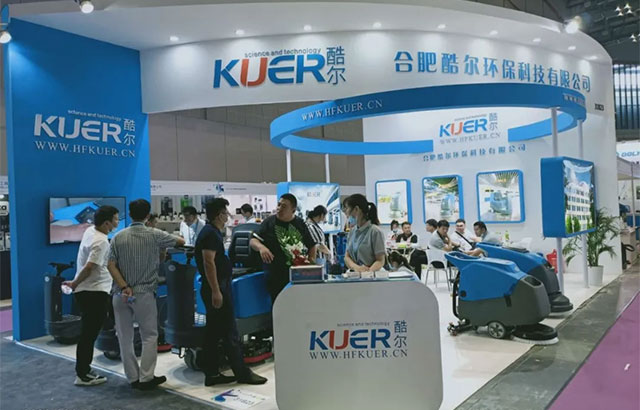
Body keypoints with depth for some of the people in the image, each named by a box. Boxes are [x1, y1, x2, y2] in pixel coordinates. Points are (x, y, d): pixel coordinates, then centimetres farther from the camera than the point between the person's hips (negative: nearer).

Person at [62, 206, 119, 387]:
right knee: (89, 334, -3)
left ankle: (84, 370, 25)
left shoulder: (90, 230, 9)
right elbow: (89, 267, -26)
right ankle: (82, 375, 4)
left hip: (87, 291, 10)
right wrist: (74, 283, -12)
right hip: (95, 292, -10)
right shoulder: (101, 242, -20)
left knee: (88, 333, 16)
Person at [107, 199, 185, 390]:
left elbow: (111, 265, -5)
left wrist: (124, 287, -9)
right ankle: (146, 378, 5)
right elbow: (181, 242, 7)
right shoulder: (154, 235, -5)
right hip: (144, 293, -3)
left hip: (120, 294, 3)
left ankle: (133, 378, 16)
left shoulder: (118, 237, 3)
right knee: (149, 335, 8)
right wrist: (163, 247, 26)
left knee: (125, 337, 11)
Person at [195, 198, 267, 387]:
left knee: (213, 332, 12)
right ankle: (242, 373, 5)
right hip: (217, 288, -10)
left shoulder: (211, 232, 16)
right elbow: (208, 262, -24)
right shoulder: (211, 233, -16)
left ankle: (212, 374, 18)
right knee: (230, 332, -3)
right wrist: (216, 291, -26)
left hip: (216, 287, 10)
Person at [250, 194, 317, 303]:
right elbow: (253, 241, -1)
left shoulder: (300, 224, 8)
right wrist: (261, 247, -23)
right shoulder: (269, 222, 1)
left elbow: (311, 245, 16)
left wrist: (312, 261, 2)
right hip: (276, 277, -3)